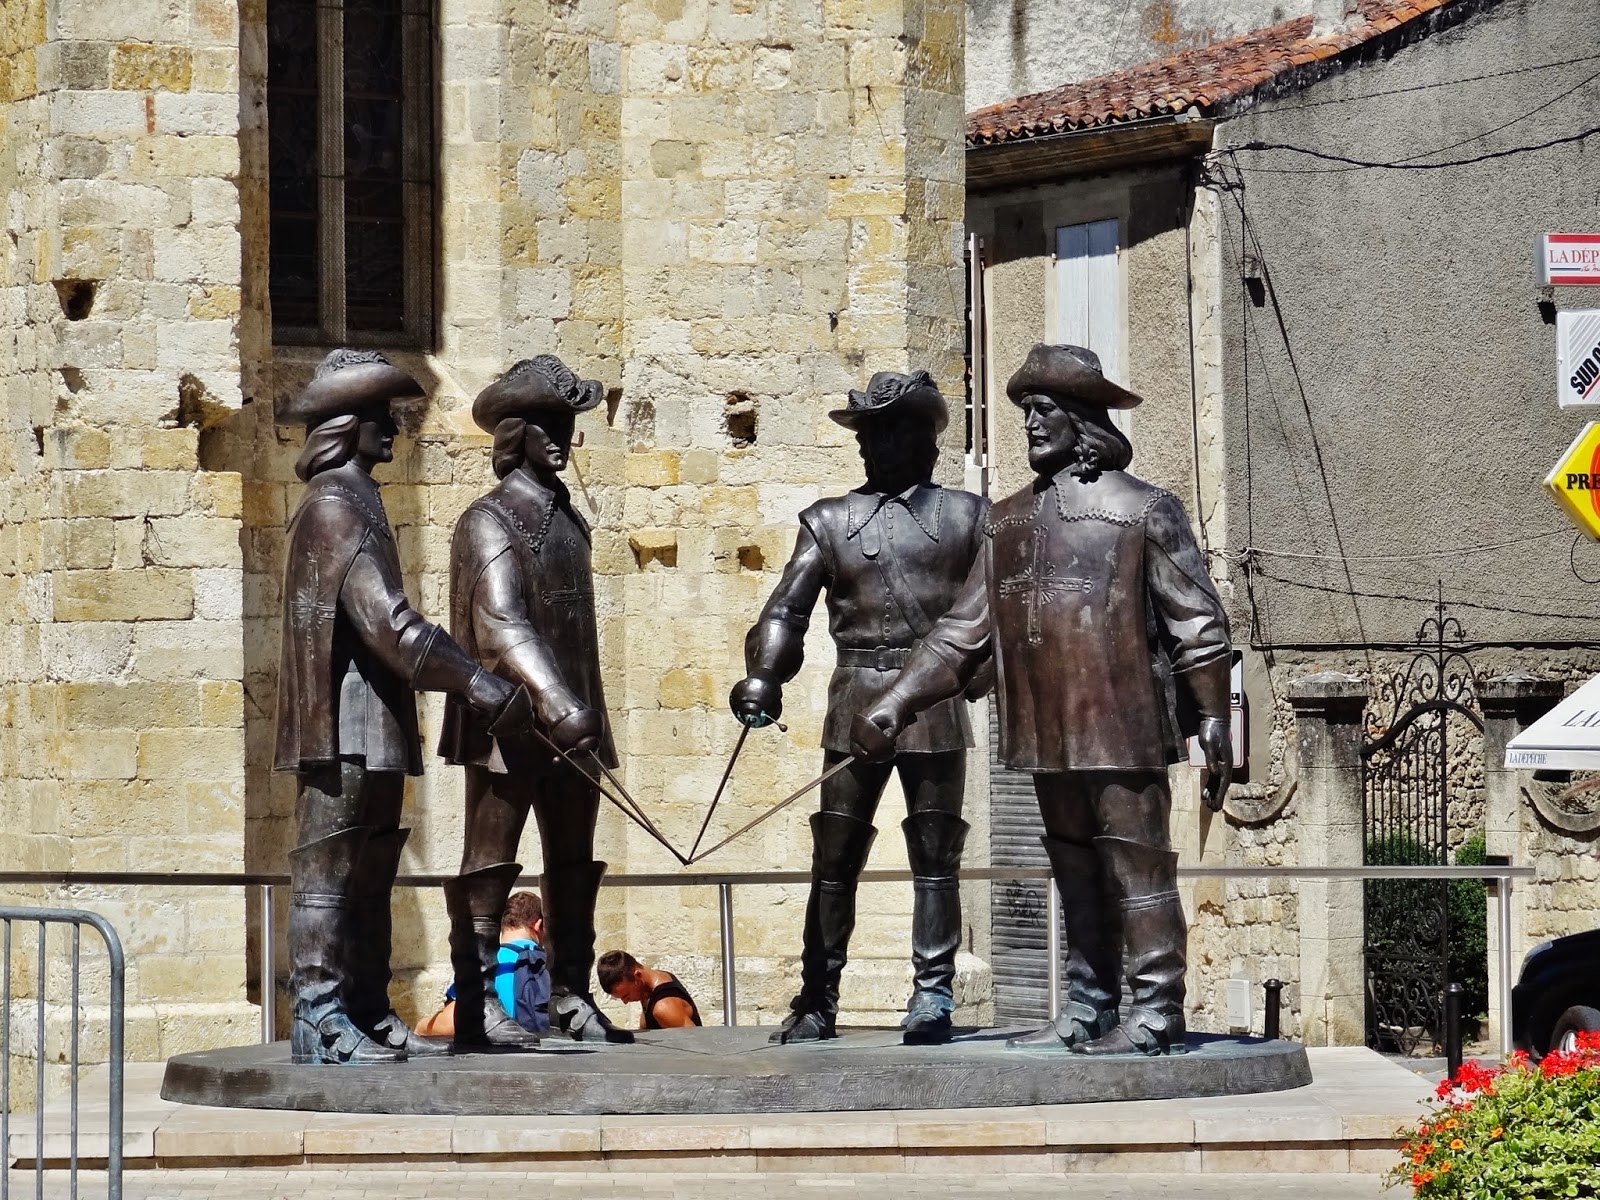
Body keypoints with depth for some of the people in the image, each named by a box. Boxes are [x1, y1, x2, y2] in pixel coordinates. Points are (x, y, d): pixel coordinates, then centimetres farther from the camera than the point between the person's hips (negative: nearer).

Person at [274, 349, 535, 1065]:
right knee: (330, 872, -9)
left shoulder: (354, 502, 20)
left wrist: (461, 681, 27)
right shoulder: (333, 505, -12)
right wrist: (474, 684, -24)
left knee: (370, 878, 11)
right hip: (344, 728, -10)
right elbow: (384, 617, -22)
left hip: (372, 731, 10)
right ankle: (319, 1020, -9)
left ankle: (369, 1017, 14)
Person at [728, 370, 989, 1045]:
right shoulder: (829, 522, 10)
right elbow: (787, 609, 4)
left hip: (937, 705, -2)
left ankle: (932, 996, 6)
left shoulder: (966, 516, 6)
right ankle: (817, 1001, 9)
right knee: (834, 859, 4)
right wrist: (762, 678, -12)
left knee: (934, 859, 1)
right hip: (855, 705, 2)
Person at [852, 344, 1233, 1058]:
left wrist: (1212, 718, -8)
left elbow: (1197, 621, -3)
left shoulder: (1143, 510, -3)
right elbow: (965, 629, 15)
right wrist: (895, 704, 7)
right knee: (1075, 873, 12)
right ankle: (1087, 1012, 19)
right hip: (1049, 733, 6)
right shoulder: (1010, 521, 14)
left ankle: (1155, 1013, -1)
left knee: (1136, 864, -5)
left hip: (1122, 730, -6)